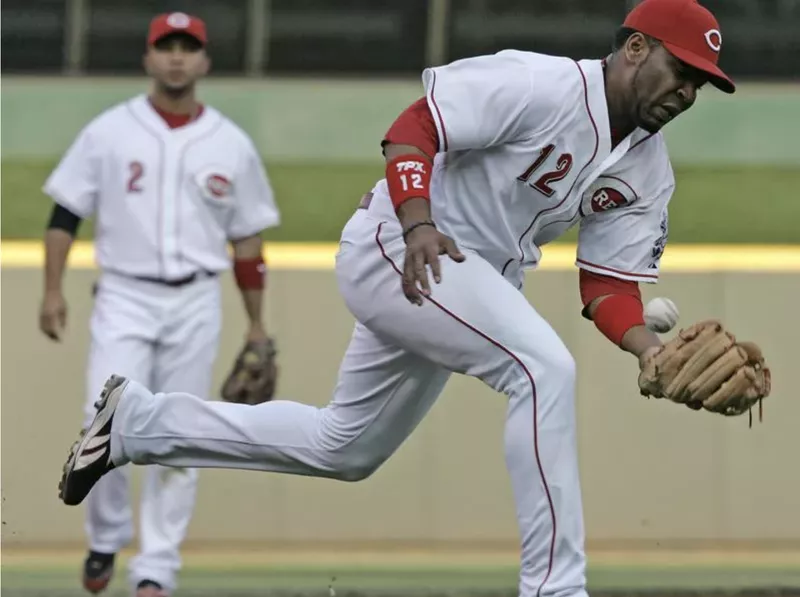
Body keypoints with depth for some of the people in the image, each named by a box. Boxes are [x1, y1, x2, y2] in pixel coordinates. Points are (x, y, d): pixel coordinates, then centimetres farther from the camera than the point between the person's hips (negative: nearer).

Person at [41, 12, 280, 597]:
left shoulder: (232, 144, 5)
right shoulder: (109, 133, 1)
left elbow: (248, 239, 10)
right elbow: (66, 213, 3)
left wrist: (257, 323, 9)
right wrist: (53, 291, -6)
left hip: (196, 306, 1)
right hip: (125, 298, -1)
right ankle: (107, 536, 9)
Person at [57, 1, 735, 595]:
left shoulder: (650, 172, 3)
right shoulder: (539, 86, -21)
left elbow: (609, 285, 1)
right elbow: (413, 128, -22)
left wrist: (653, 351, -18)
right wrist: (418, 227, -36)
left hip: (475, 283, 10)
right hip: (398, 247, -10)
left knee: (343, 450, 19)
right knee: (544, 368, -27)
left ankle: (138, 420, 33)